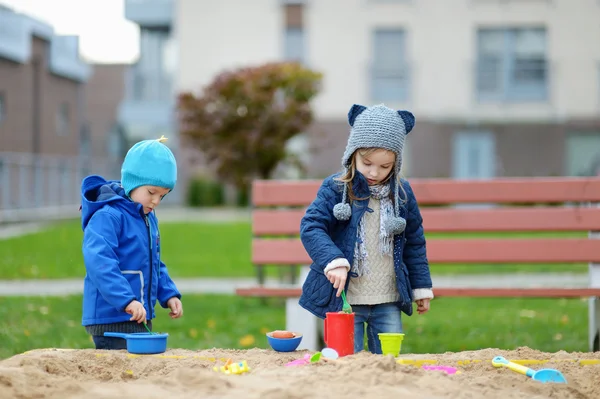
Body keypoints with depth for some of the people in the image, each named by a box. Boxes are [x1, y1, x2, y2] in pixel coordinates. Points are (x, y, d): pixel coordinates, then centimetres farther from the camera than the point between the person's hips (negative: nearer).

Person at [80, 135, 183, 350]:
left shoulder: (149, 219, 14)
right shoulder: (107, 217, -15)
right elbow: (99, 263, -28)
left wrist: (169, 295, 10)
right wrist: (127, 300, -35)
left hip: (141, 320, 9)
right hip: (111, 321, -9)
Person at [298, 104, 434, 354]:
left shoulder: (402, 193, 5)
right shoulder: (335, 189, -6)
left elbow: (414, 242, 14)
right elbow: (311, 226, -14)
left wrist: (422, 287, 15)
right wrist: (333, 261, -29)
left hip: (388, 302, 3)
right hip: (344, 299, -3)